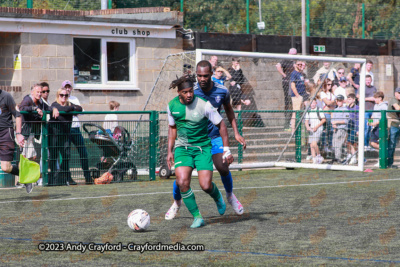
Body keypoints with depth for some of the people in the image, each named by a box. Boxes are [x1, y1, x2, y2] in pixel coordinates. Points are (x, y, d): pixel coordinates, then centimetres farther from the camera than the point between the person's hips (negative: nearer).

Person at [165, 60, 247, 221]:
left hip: (214, 137, 1)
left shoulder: (222, 91, -9)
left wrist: (236, 133, 9)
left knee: (223, 168, -15)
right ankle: (176, 202, 20)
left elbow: (228, 110, 12)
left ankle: (230, 196, 16)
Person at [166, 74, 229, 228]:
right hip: (182, 148, 3)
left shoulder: (204, 105, -15)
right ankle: (197, 217, -5)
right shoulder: (172, 105, -3)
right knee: (182, 182, -20)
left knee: (205, 185, -13)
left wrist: (226, 149, -6)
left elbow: (221, 125, -5)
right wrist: (169, 151, 11)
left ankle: (218, 198, 26)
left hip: (202, 147, -3)